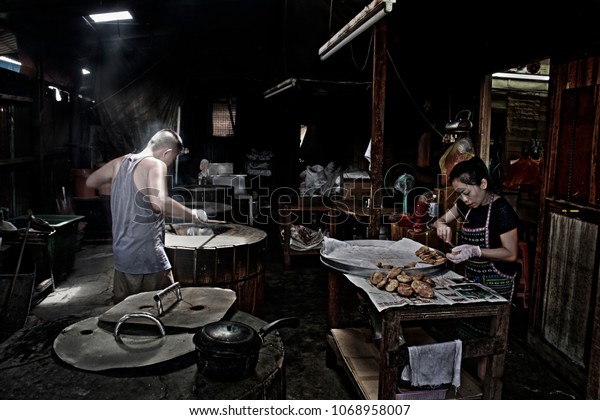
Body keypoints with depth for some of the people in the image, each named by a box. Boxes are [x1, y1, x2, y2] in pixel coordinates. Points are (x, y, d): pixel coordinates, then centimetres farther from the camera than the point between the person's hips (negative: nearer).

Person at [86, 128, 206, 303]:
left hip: (121, 258, 8)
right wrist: (194, 214, -18)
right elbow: (160, 202, -30)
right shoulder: (155, 165, -13)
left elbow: (90, 182, 25)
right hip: (148, 259, -8)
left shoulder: (119, 163, 8)